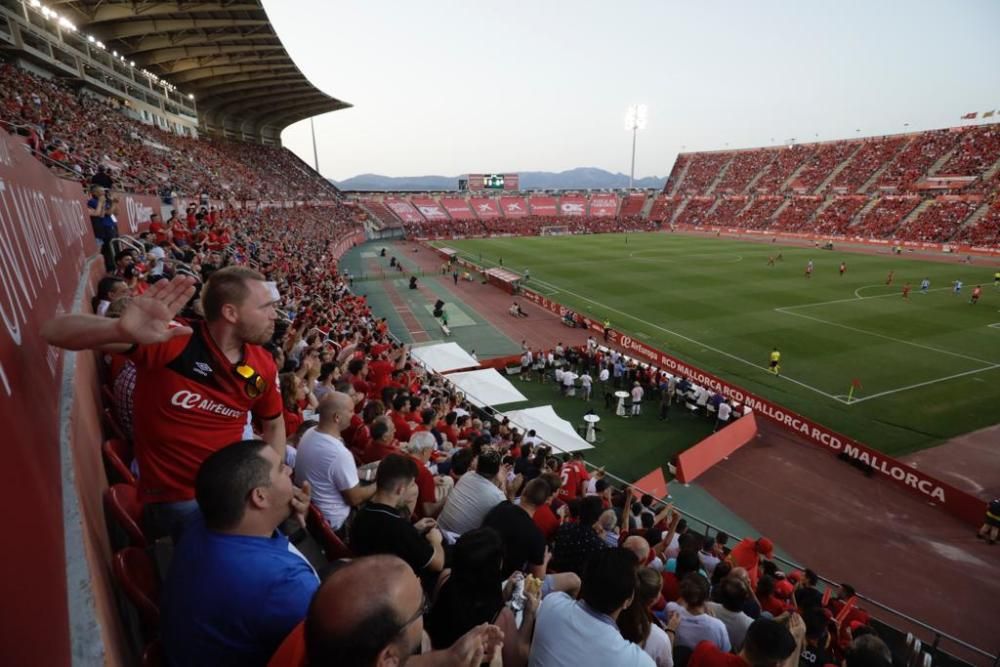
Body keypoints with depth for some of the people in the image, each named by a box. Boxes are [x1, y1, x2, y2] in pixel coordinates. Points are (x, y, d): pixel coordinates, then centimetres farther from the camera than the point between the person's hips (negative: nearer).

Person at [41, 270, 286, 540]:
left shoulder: (264, 365, -5)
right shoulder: (173, 341, -20)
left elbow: (274, 424, 12)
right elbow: (53, 331, -23)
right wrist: (120, 330, -45)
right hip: (176, 499, -5)